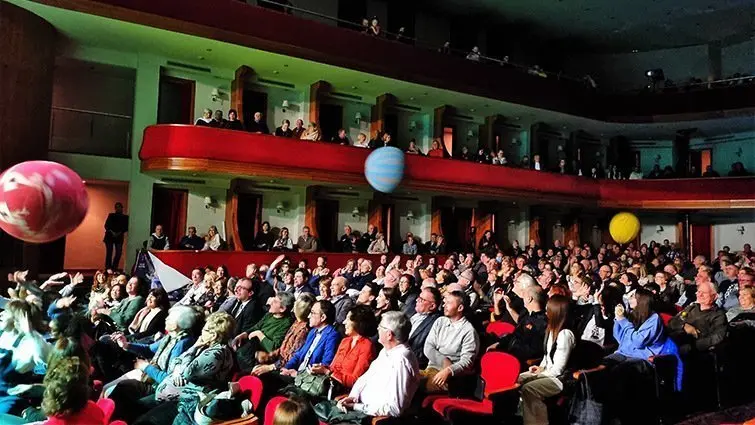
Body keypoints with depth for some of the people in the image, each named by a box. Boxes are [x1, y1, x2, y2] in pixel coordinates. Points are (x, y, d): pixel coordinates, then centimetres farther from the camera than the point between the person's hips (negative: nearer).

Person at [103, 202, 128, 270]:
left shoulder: (125, 217, 9)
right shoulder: (111, 215, 8)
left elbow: (126, 228, 4)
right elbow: (106, 225, 2)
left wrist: (120, 232, -12)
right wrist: (112, 232, -12)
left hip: (119, 237, 1)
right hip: (109, 236, -1)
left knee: (118, 253, -6)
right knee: (109, 253, -7)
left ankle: (114, 269, 3)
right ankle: (107, 269, -5)